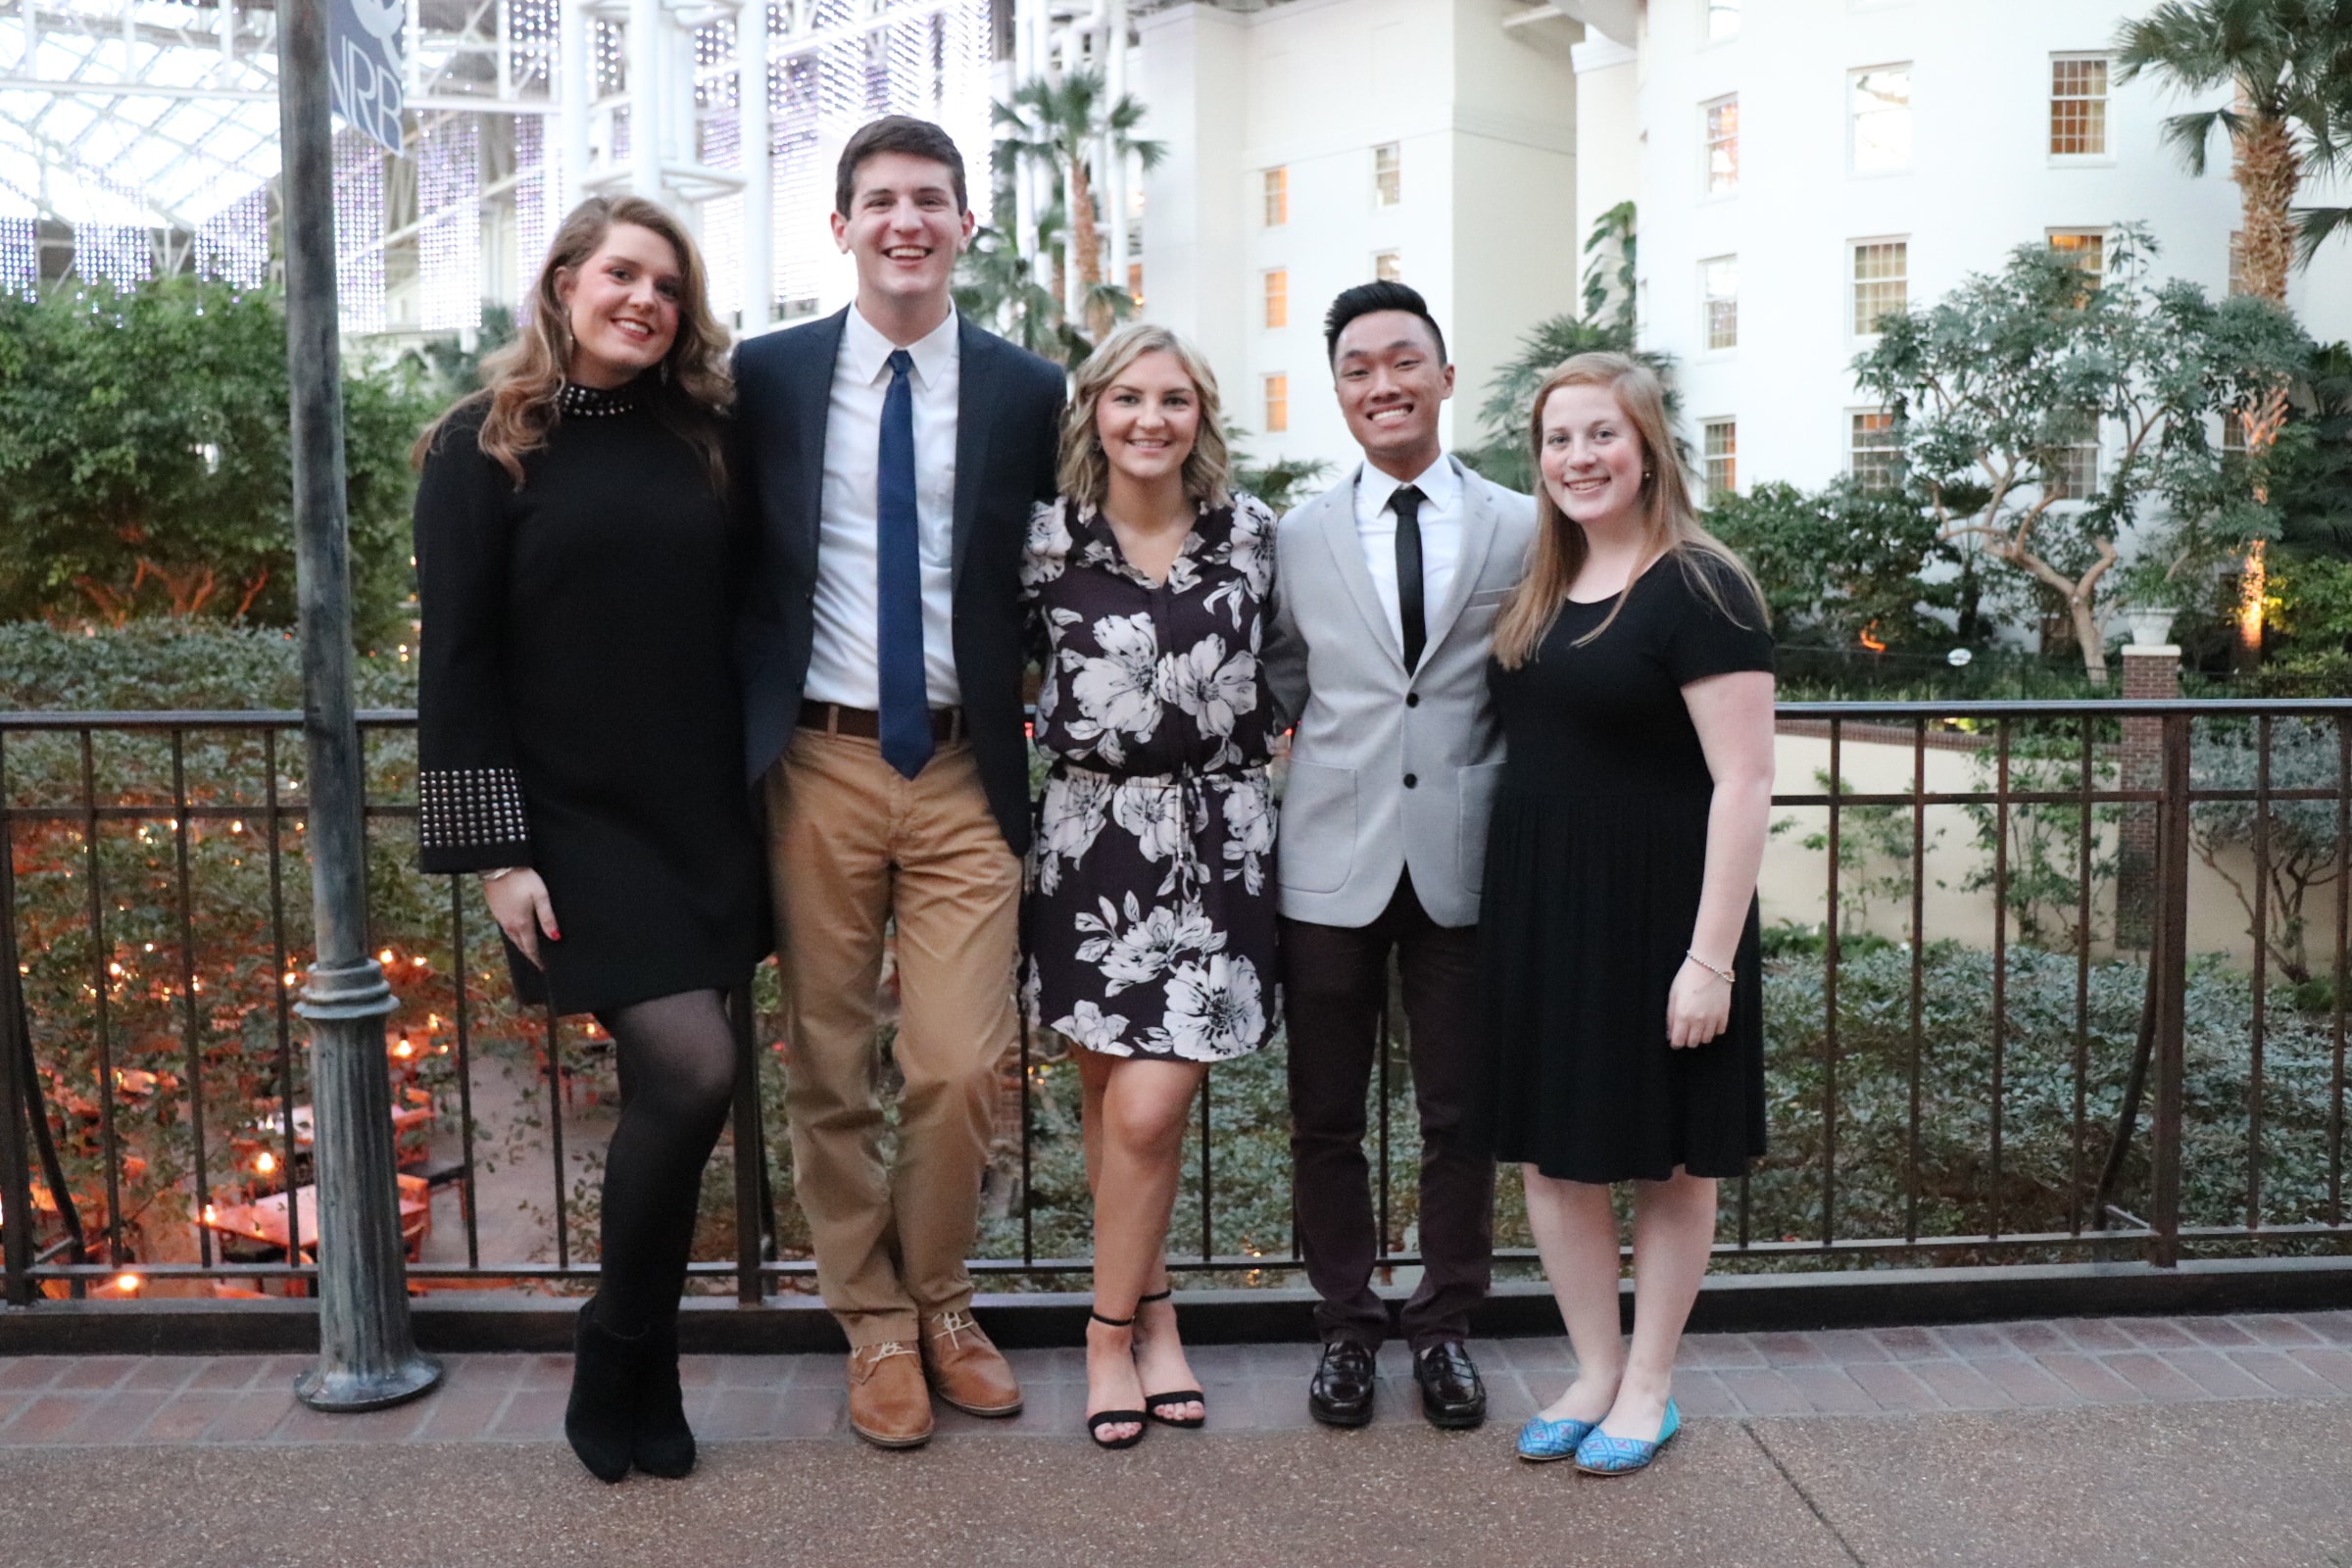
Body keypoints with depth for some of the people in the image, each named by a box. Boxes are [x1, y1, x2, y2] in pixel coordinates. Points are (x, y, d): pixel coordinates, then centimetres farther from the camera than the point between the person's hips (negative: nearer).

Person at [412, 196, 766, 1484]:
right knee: (692, 1073, -15)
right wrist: (495, 852, -10)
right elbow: (458, 661, -5)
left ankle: (634, 1372, 26)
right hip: (573, 821, -4)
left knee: (670, 1086, 6)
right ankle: (618, 1361, 10)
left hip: (701, 817, 4)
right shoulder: (486, 445, -2)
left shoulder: (696, 436, 9)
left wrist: (756, 806, 11)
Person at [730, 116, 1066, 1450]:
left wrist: (1037, 743, 3)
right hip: (817, 763, 1)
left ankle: (939, 1302, 25)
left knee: (961, 1069, -2)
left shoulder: (1030, 392, 3)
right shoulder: (767, 376, 3)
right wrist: (746, 723, 4)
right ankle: (876, 1323, 27)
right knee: (831, 1071, 8)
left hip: (965, 769, 0)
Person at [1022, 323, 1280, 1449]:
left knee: (1146, 1109, -6)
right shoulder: (1048, 541, -1)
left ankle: (1114, 1331, 14)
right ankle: (1152, 1310, 28)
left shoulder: (1250, 532, 3)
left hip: (1217, 839, 0)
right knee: (1110, 1101, 8)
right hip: (1094, 839, 0)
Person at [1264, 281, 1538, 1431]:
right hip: (1333, 861, 1)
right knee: (1325, 1115, 8)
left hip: (1464, 859, 0)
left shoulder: (1522, 530, 3)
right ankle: (1346, 1325, 26)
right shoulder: (1297, 537, 5)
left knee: (1460, 1112, 8)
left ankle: (1444, 1326, 27)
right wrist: (1333, 759, 0)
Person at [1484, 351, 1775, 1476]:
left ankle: (1648, 1387, 25)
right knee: (1554, 1152, 11)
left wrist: (1712, 956, -20)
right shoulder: (1538, 593, 10)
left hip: (1656, 915, -6)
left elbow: (1743, 782, -16)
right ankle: (1594, 1375, 27)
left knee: (1667, 1158, 9)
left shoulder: (1698, 590, -12)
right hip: (1537, 913, 7)